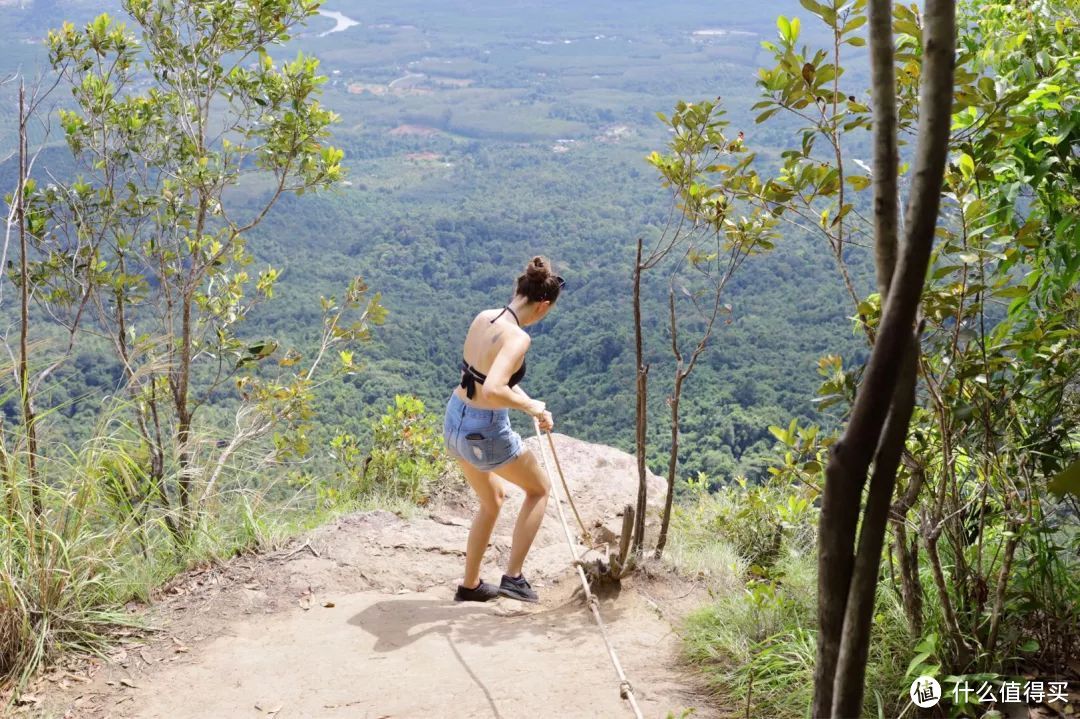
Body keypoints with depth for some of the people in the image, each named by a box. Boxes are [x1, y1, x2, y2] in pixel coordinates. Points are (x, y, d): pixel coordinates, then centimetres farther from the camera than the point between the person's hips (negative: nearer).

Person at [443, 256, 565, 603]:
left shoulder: (483, 317, 0)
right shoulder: (518, 338, -24)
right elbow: (492, 390, -37)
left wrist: (528, 402, 19)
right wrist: (530, 406, -21)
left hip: (454, 420, 8)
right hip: (486, 433, -8)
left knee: (492, 500, 29)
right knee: (539, 488, 19)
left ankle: (470, 585, 37)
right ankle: (513, 577, 17)